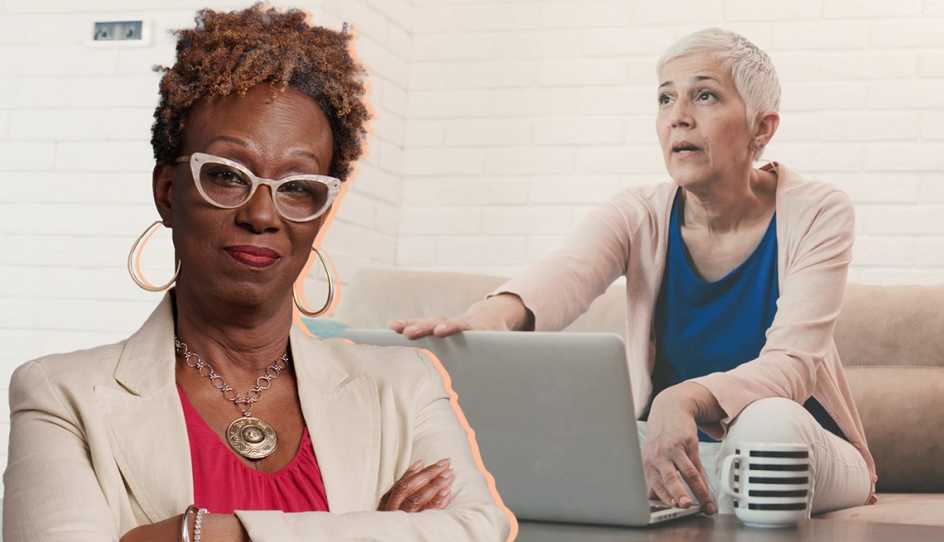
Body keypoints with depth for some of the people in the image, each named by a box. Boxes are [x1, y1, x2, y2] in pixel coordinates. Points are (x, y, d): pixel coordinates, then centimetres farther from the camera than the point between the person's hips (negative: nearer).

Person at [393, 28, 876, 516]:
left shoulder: (816, 214, -11)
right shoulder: (638, 218, -6)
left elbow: (792, 362, -25)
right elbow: (567, 272, -30)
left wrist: (686, 400, -47)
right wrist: (498, 312, -56)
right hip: (670, 451, 3)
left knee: (768, 421, -37)